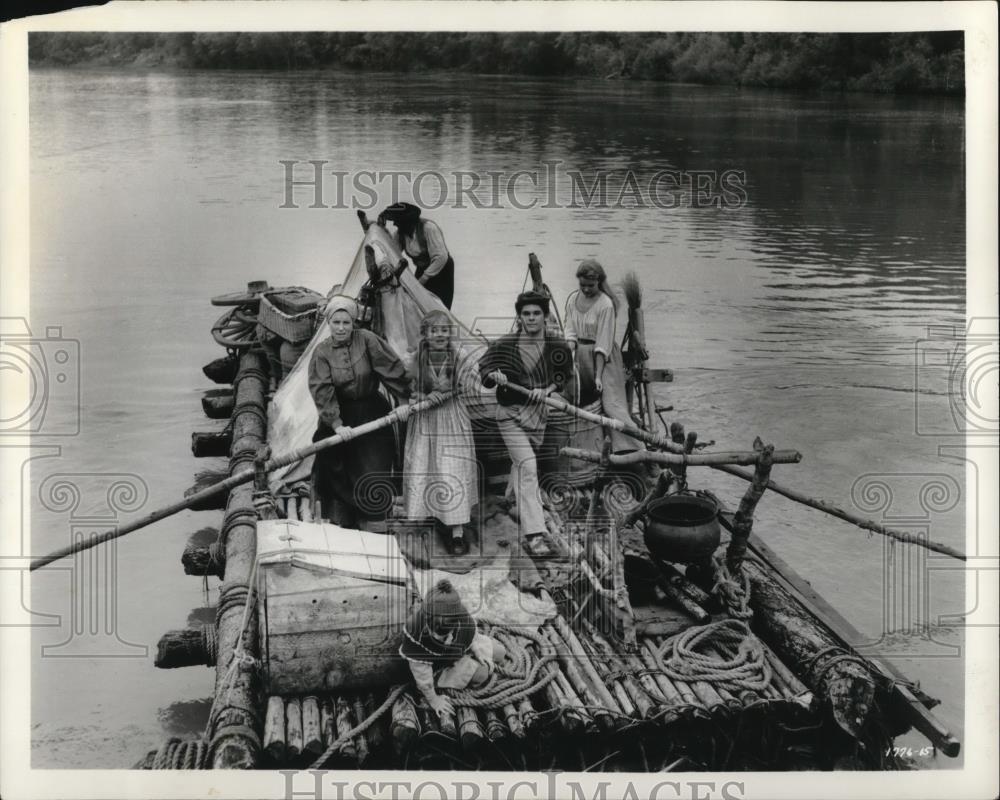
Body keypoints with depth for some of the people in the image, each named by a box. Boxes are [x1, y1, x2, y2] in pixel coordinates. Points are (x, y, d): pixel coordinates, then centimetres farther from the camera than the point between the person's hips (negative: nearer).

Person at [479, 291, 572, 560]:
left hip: (539, 413, 4)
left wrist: (547, 390, -11)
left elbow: (563, 377, 8)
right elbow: (484, 369, 1)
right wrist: (494, 375, -22)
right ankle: (533, 535, -20)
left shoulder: (556, 346, -5)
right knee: (527, 466, -16)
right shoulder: (504, 345, -11)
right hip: (510, 413, -4)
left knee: (519, 466, 18)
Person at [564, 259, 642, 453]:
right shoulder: (572, 300, 5)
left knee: (612, 404, -15)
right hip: (581, 355, 6)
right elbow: (571, 334, 5)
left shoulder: (606, 304, -14)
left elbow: (603, 344, -16)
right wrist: (569, 359, -11)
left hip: (603, 358, -6)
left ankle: (631, 449, -20)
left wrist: (598, 375, -18)